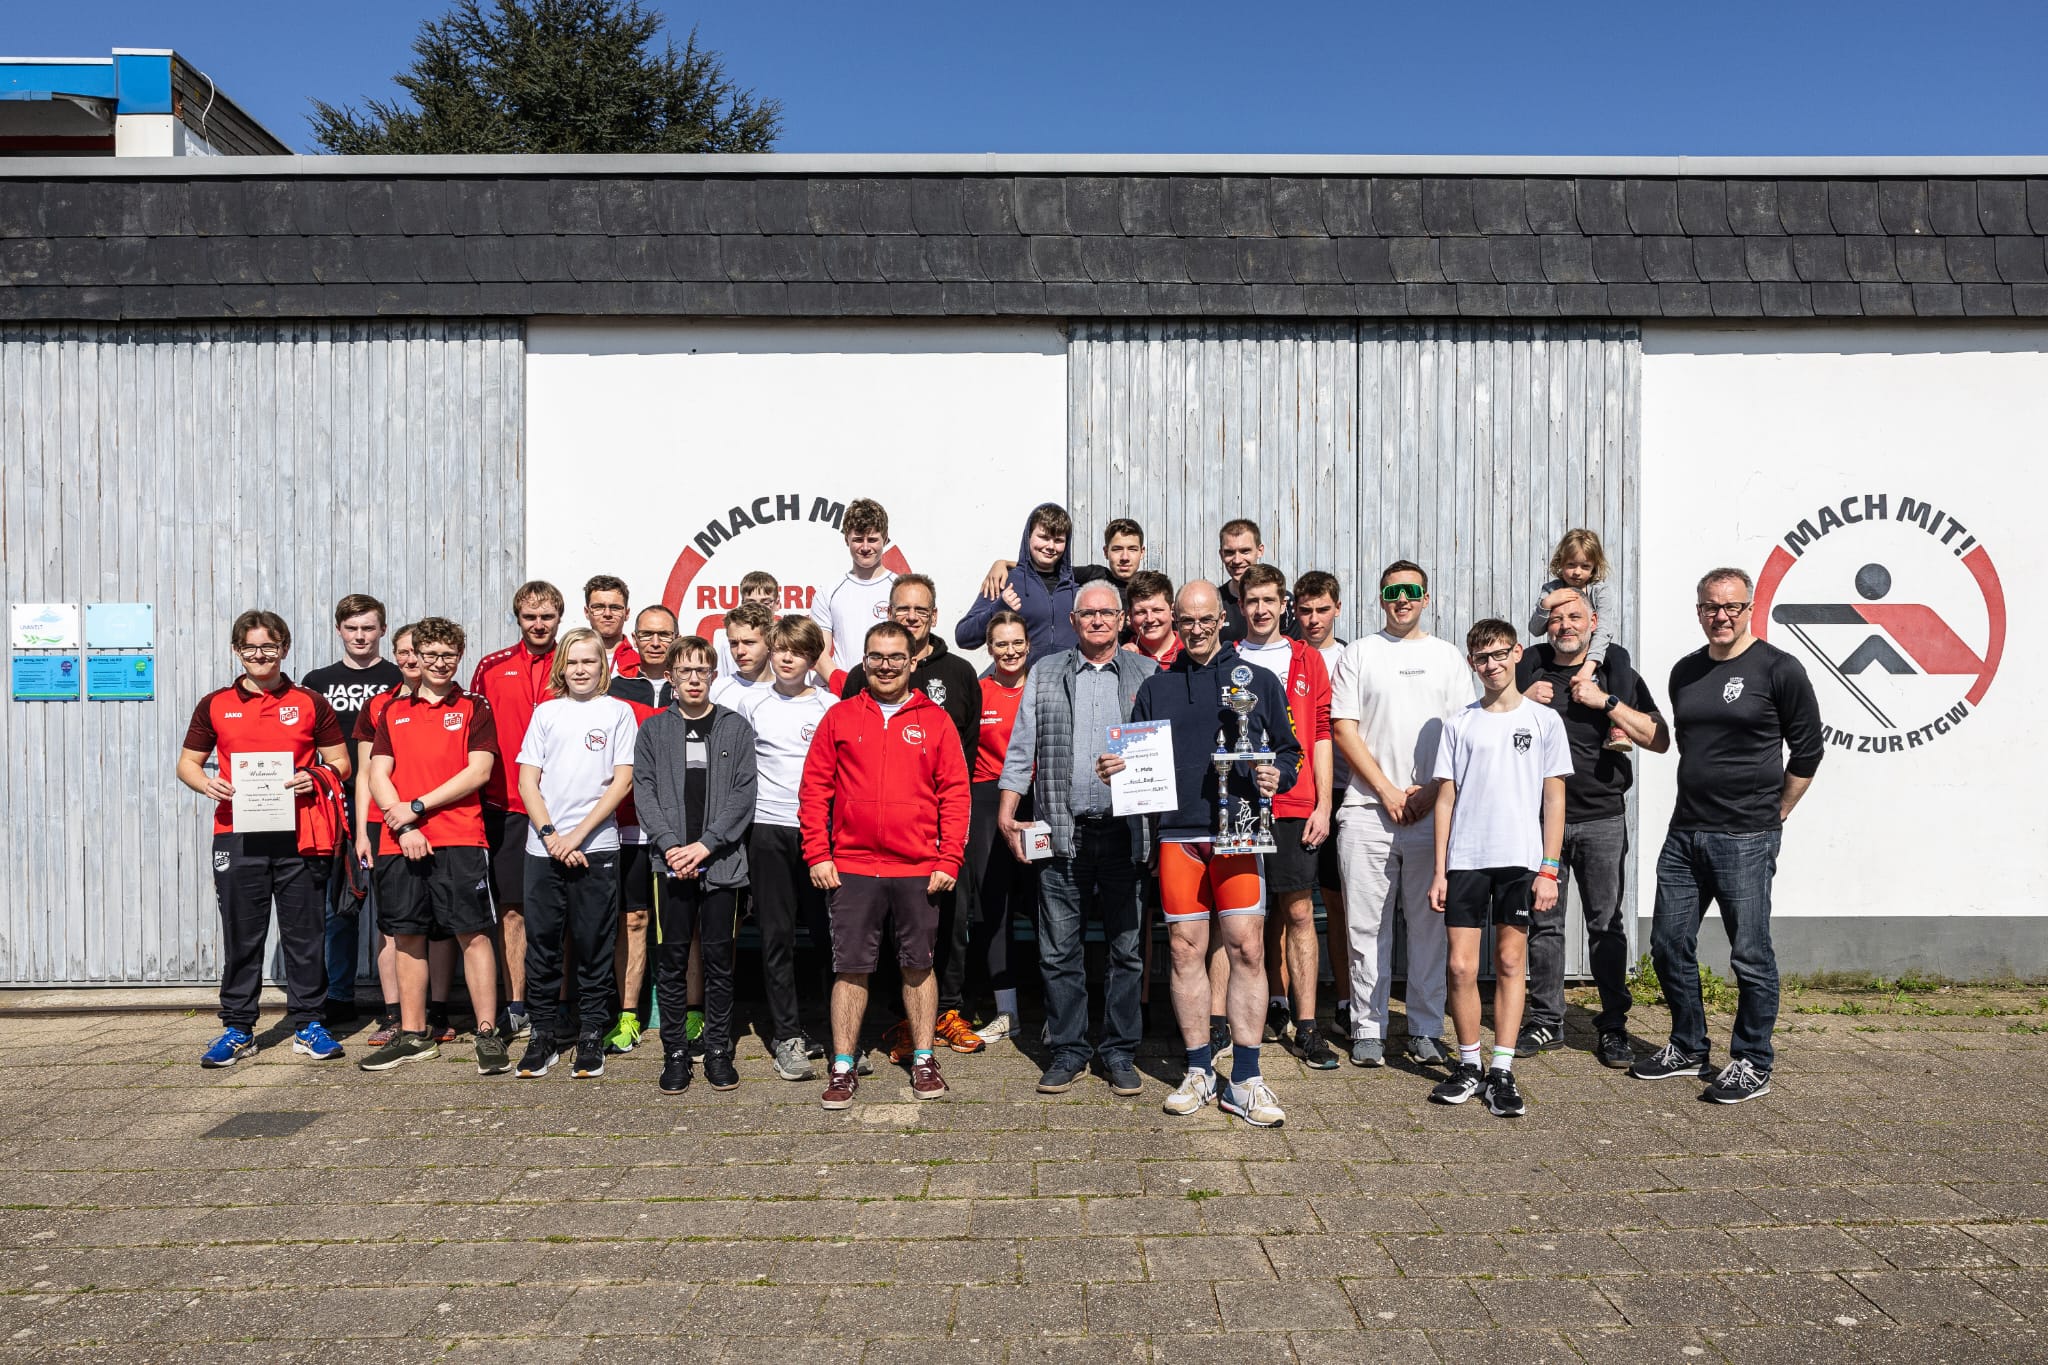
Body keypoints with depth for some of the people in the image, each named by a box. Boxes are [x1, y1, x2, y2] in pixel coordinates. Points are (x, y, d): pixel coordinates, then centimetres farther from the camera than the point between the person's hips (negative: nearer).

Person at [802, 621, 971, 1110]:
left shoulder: (935, 721, 5)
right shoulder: (839, 717, 6)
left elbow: (956, 794, 3)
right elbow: (814, 789, 5)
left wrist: (949, 861, -4)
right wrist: (817, 855, -2)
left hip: (919, 871, 0)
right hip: (850, 868, 0)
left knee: (919, 964, 10)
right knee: (850, 967, 4)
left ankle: (923, 1061, 23)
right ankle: (843, 1069, 15)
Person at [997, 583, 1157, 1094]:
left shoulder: (1146, 674, 9)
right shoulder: (1044, 674, 12)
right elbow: (1022, 747, 9)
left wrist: (1133, 765, -15)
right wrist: (1006, 813, 2)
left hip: (1126, 832, 0)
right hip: (1063, 832, 1)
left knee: (1127, 947, 5)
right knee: (1060, 951, 5)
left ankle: (1120, 1052, 18)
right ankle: (1068, 1052, 18)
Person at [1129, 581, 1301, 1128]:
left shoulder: (1258, 681, 9)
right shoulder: (1155, 687, 15)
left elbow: (1290, 752, 10)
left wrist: (1275, 775, -10)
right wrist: (1114, 769, -4)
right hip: (1177, 834, 2)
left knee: (1247, 948, -5)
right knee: (1186, 951, 4)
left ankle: (1245, 1081, 5)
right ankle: (1199, 1072, 17)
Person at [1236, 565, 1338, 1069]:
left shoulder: (1308, 660, 8)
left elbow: (1321, 734, 5)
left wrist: (1323, 805, -1)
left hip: (1294, 805, -1)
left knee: (1298, 912, -2)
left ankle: (1306, 1027, 2)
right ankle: (1277, 1006, 23)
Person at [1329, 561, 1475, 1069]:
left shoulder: (1448, 656, 12)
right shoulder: (1358, 654, 7)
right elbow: (1343, 728, 0)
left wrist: (1429, 791, -6)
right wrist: (1387, 790, -7)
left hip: (1432, 811, 1)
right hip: (1367, 810, -1)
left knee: (1430, 923, 5)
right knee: (1366, 925, 1)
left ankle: (1425, 1030, 15)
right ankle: (1368, 1030, 11)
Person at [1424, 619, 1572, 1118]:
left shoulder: (1543, 720, 4)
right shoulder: (1459, 724, 8)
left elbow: (1554, 798, 3)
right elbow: (1446, 799, 7)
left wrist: (1549, 869, -3)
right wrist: (1439, 870, 3)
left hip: (1521, 860, -1)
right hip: (1465, 861, 1)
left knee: (1510, 963, 4)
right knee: (1461, 966, -1)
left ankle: (1502, 1071, 12)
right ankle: (1469, 1065, 15)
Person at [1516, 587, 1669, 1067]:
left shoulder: (1617, 673, 5)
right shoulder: (1526, 670, 8)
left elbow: (1660, 740, -2)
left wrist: (1606, 702, -11)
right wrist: (1522, 702, -5)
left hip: (1603, 819, -1)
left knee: (1607, 924, 2)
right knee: (1543, 923, 6)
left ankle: (1613, 1027, 13)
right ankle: (1546, 1022, 18)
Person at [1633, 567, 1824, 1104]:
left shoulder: (1778, 669, -6)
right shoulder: (1684, 672, 12)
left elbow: (1807, 749, -1)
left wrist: (1772, 814, 3)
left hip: (1746, 838, -6)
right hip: (1684, 832, 6)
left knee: (1750, 955, 0)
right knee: (1669, 945, 10)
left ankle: (1752, 1064, 15)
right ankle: (1687, 1048, 26)